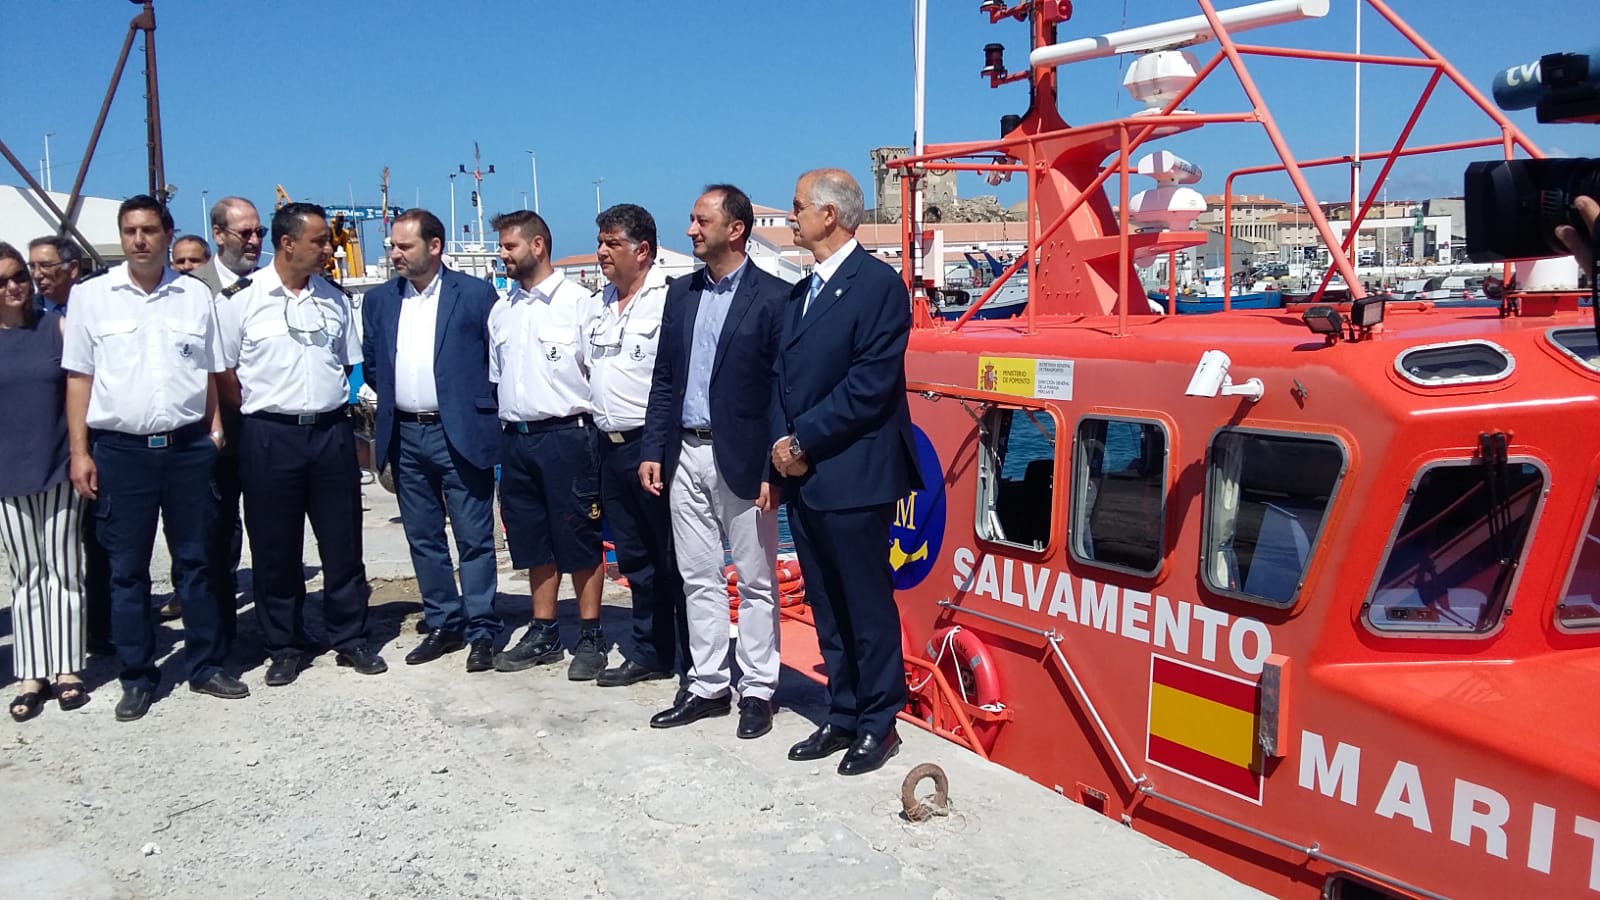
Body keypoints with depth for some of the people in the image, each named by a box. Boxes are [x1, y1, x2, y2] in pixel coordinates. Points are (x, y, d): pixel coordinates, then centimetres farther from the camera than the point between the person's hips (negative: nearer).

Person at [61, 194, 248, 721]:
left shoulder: (196, 296, 6)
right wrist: (80, 452, -2)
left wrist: (216, 428, 1)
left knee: (195, 561, 9)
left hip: (188, 446, 1)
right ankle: (137, 678, 16)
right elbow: (78, 377, 3)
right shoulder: (91, 296, 3)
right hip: (120, 449, -1)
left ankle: (206, 666, 19)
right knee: (127, 569, 6)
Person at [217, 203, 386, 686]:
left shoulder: (333, 297, 8)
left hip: (332, 430, 3)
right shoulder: (242, 297, -4)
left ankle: (350, 639, 19)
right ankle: (285, 646, 19)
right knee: (275, 549, 6)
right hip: (270, 436, -3)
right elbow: (224, 370, 0)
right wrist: (262, 414, 0)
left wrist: (337, 411, 6)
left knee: (343, 545, 7)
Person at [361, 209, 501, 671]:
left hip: (461, 434, -5)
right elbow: (370, 365, 17)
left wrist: (484, 414, -3)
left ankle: (481, 631, 9)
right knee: (424, 539, 12)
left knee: (474, 538, 0)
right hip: (405, 436, 5)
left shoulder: (476, 294, -4)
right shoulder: (378, 300, 9)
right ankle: (443, 624, 23)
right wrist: (393, 395, 6)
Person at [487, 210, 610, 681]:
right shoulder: (501, 311, 13)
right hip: (516, 439, 6)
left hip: (566, 436, -6)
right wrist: (507, 430, 13)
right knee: (535, 544, 13)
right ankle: (543, 633, 24)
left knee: (580, 543, 2)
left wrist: (586, 432, -8)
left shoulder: (578, 302, -6)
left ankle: (590, 637, 11)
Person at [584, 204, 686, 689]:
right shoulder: (601, 304, 14)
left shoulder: (669, 299, -12)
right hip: (612, 445, 8)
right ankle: (649, 654, 28)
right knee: (634, 559, 16)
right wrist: (596, 414, 13)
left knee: (674, 560, 0)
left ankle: (690, 662, 10)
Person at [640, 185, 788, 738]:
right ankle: (708, 686, 23)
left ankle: (757, 690, 17)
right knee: (699, 579, 12)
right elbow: (664, 380, 13)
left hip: (741, 459, -6)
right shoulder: (681, 293, 10)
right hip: (686, 455, 6)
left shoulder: (772, 298, -8)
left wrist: (773, 470, -14)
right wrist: (653, 451, 7)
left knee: (755, 582, 6)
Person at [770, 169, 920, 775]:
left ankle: (878, 724, 16)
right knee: (827, 608, 15)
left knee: (868, 606, 3)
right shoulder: (801, 293, 16)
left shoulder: (878, 283, -10)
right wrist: (782, 442, -1)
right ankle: (843, 717, 26)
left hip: (851, 476, -8)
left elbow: (870, 384, -18)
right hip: (802, 476, 8)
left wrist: (804, 440, -13)